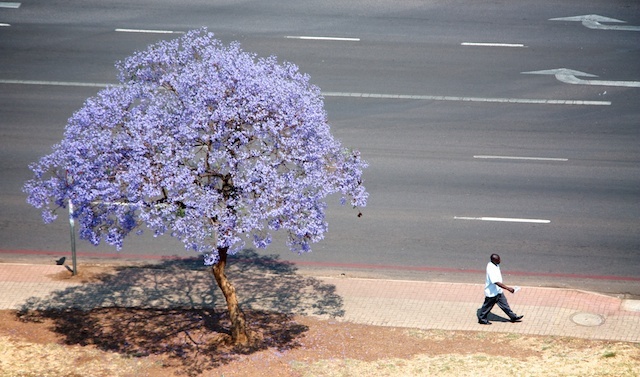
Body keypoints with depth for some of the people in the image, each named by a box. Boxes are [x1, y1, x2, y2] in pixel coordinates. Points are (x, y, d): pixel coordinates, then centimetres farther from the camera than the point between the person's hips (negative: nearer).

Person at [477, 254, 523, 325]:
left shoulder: (496, 265, -2)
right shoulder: (491, 269, -33)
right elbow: (497, 282, -38)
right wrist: (508, 288, -39)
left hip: (498, 291, 9)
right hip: (492, 292, -9)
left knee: (504, 304, 17)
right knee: (487, 306, 10)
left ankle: (513, 317, 27)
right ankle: (482, 319, 28)